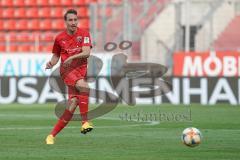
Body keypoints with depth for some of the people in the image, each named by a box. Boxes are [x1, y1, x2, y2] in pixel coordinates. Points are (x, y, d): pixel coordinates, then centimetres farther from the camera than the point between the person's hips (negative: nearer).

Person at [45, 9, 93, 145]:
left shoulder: (84, 34, 2)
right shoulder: (59, 38, 6)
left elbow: (86, 53, -10)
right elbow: (56, 55, 19)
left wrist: (72, 57, -23)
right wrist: (51, 63, -1)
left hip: (81, 69, 2)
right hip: (67, 69, -2)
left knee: (73, 104, -7)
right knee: (84, 87, -33)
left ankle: (52, 136, 1)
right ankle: (85, 122, -30)